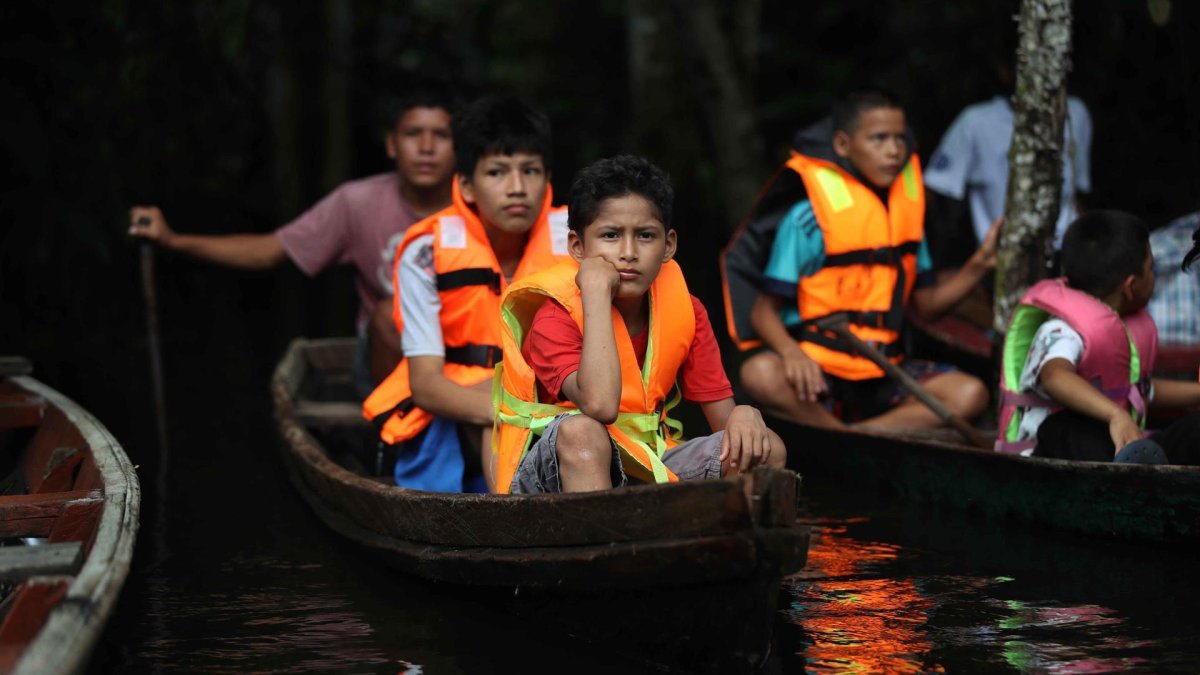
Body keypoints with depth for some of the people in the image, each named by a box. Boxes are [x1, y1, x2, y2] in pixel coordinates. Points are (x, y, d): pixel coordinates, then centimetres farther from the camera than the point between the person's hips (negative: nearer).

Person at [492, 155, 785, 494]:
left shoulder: (684, 310, 2)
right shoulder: (554, 316, -15)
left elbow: (721, 415, 4)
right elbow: (600, 405, -34)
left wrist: (744, 415, -23)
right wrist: (596, 291, -28)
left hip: (647, 466, 6)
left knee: (765, 449, -13)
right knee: (580, 431, -38)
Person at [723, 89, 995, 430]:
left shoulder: (906, 213, 10)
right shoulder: (807, 217, -7)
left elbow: (925, 303, 15)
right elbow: (764, 310, -7)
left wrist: (979, 265, 0)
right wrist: (791, 351, -28)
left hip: (883, 374, 5)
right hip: (816, 369, -5)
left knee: (970, 394, -20)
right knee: (761, 375, -37)